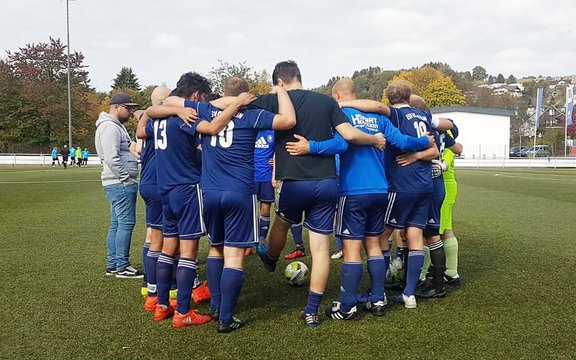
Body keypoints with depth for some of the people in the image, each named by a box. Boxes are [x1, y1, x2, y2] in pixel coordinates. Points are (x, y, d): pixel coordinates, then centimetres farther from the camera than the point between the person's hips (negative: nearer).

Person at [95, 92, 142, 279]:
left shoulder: (116, 126, 21)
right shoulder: (110, 127, -13)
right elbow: (112, 158, -23)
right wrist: (127, 178, -17)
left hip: (118, 183, 11)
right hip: (121, 183, -11)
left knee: (117, 224, 13)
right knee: (126, 223, -7)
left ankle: (112, 265, 19)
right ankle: (122, 267, -2)